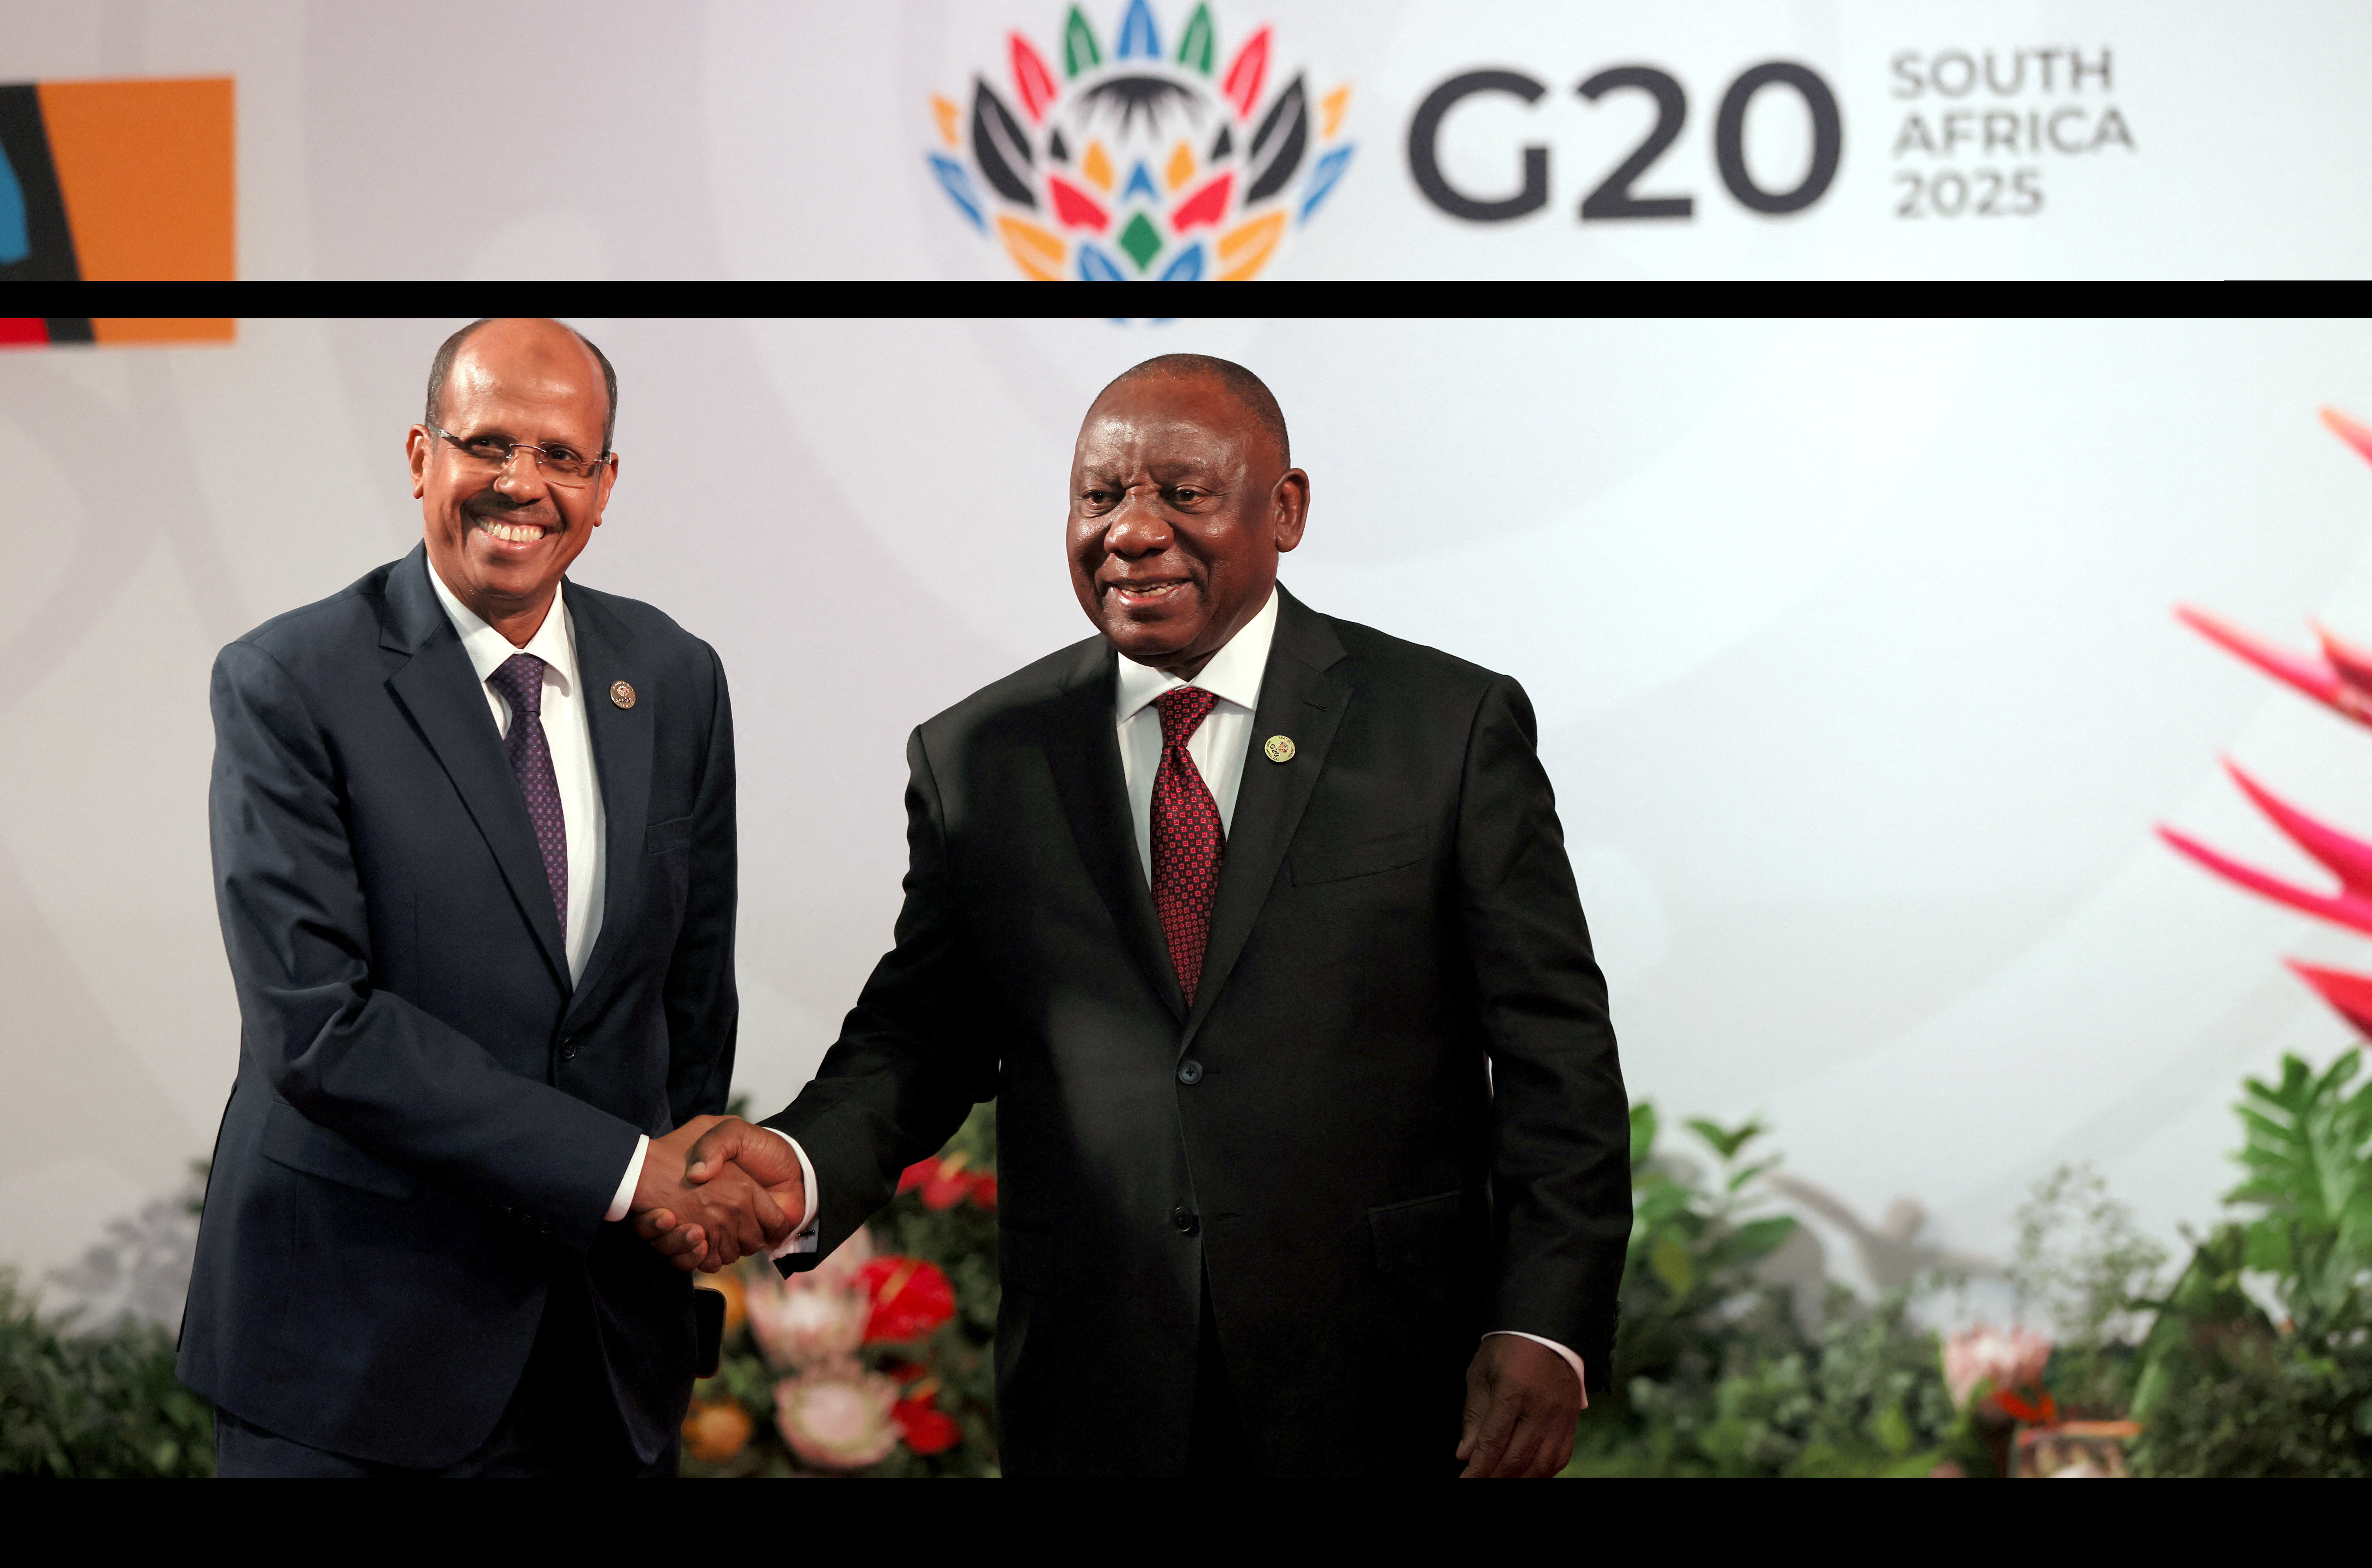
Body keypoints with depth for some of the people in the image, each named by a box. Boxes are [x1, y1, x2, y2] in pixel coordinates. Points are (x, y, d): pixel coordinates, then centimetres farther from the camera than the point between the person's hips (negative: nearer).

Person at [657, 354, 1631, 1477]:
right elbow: (922, 1034, 7)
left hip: (1385, 1386, -1)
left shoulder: (1453, 727, -2)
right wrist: (804, 1164, -13)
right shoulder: (974, 757, 5)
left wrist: (1547, 1329, -12)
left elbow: (1556, 1050, -3)